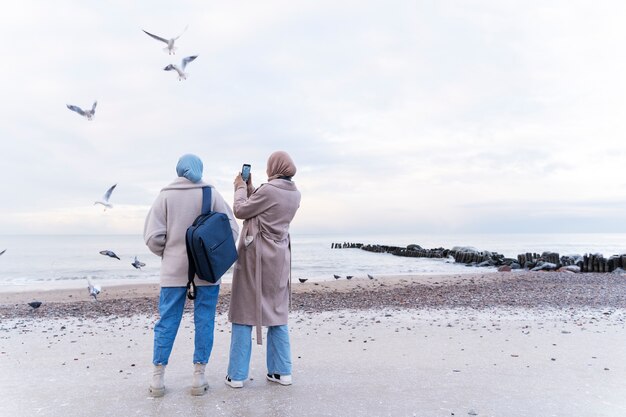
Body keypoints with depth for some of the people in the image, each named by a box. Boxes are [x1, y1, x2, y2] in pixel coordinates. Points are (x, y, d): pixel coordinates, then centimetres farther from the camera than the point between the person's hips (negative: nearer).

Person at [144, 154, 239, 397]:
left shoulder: (166, 195, -1)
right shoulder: (211, 193, -2)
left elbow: (153, 236, -6)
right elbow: (231, 228, -5)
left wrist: (168, 254, 13)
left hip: (173, 270, 1)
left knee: (167, 321, 10)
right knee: (204, 321, 8)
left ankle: (158, 379, 17)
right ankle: (198, 377, 13)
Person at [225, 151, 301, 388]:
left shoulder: (269, 190, -18)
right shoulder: (294, 194, 6)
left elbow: (241, 210, -7)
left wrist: (240, 188, 8)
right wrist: (249, 187, 16)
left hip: (256, 257, -7)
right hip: (278, 259, 7)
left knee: (245, 313, 2)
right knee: (277, 313, 13)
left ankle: (237, 375, 9)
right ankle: (281, 372, 18)